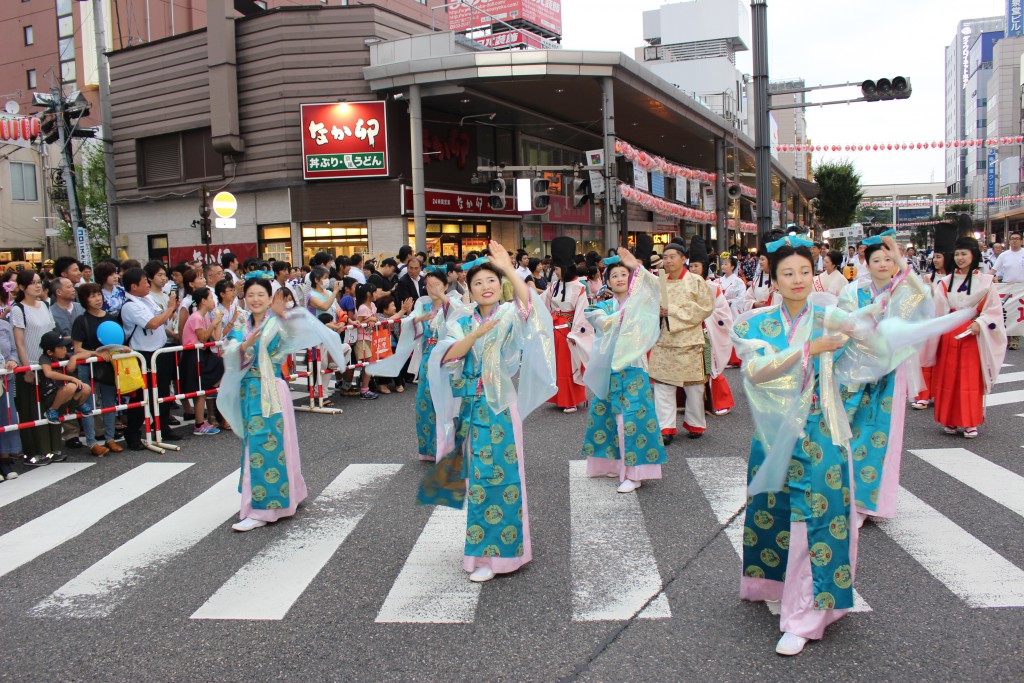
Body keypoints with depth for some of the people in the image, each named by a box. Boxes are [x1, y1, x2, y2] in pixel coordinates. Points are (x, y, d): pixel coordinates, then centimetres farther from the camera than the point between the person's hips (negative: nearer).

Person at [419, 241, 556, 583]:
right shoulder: (462, 322, 7)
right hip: (470, 407, 4)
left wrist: (510, 270, -36)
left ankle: (490, 553, 6)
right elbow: (447, 357, -9)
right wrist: (477, 334, -23)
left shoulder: (510, 315, -2)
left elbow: (529, 307, -26)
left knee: (494, 476, -4)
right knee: (478, 475, 11)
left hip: (500, 407, -3)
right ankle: (484, 547, 27)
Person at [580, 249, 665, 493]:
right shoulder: (604, 306, 12)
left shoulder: (639, 301, 4)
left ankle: (634, 472, -6)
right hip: (608, 367, 4)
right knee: (608, 414, 8)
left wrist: (636, 266, -23)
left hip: (633, 366, -4)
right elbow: (604, 323, -8)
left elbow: (655, 286, -15)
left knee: (632, 415, -9)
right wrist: (625, 310, -15)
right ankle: (614, 462, 23)